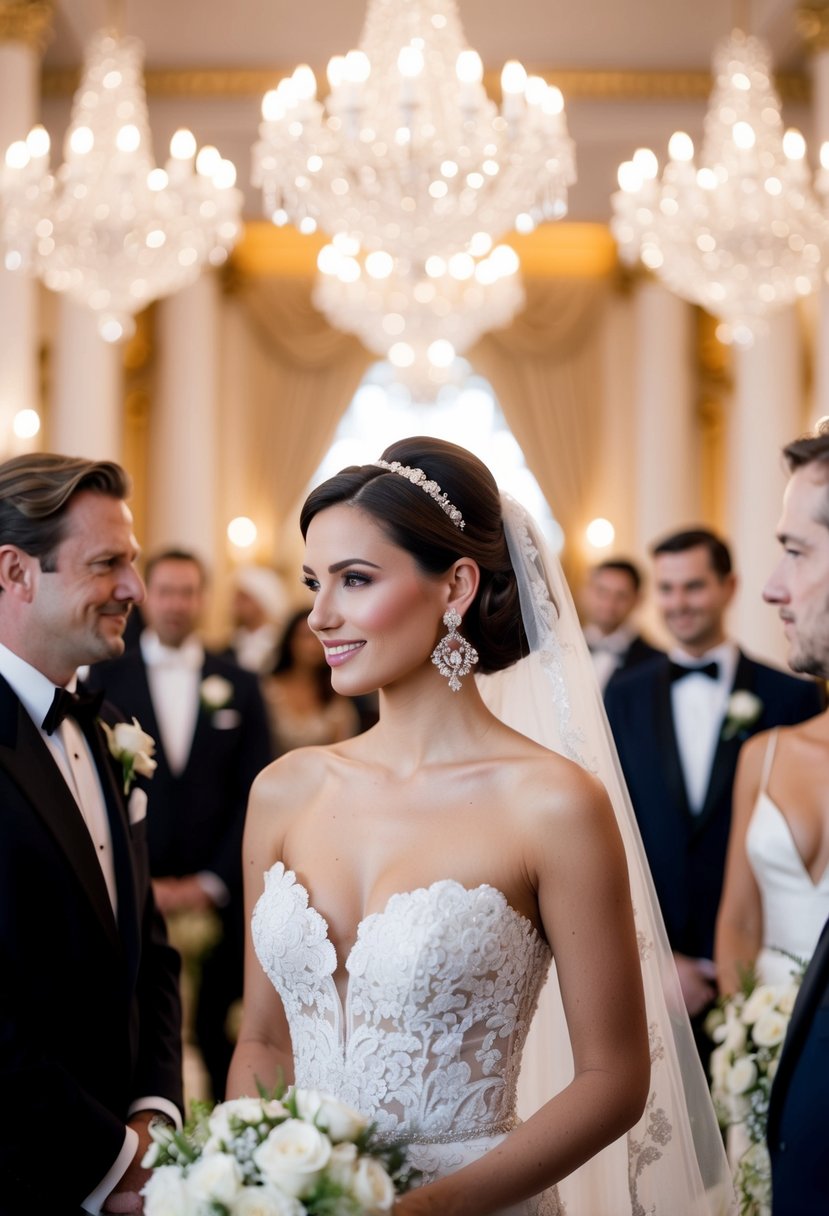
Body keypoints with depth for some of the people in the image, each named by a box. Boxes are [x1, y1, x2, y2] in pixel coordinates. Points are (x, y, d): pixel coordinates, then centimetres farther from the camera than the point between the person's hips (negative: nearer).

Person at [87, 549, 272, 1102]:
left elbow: (254, 794, 6)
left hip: (218, 899, 1)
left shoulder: (239, 686, 10)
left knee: (219, 1035, 1)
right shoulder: (105, 679, 5)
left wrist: (212, 883, -4)